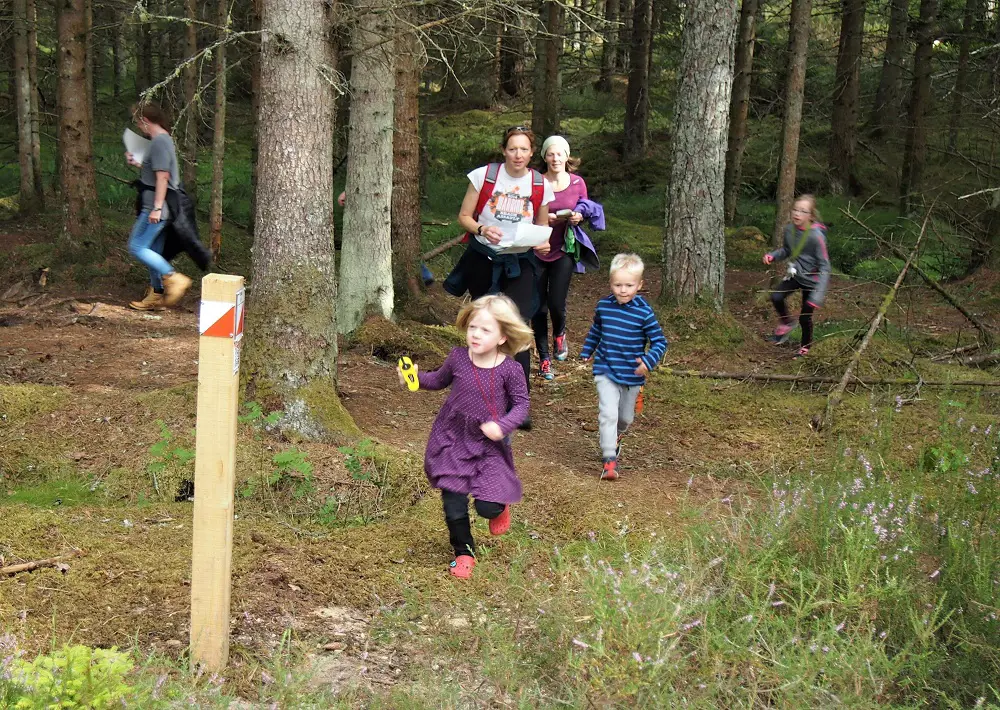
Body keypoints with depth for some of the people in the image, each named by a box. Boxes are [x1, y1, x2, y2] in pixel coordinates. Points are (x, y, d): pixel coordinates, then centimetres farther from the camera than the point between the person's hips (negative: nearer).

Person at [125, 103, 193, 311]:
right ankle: (156, 295, 18)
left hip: (156, 208, -10)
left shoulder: (159, 142, -16)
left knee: (137, 247, -11)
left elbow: (162, 177, -22)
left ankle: (174, 278, -13)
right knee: (153, 251, 13)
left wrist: (157, 208, -24)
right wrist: (137, 164, 28)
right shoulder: (163, 140, 16)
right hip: (156, 207, 10)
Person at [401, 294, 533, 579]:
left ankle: (500, 507, 31)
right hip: (452, 440, 2)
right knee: (454, 505, 3)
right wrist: (416, 378, -4)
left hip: (489, 445, -2)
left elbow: (521, 404, -4)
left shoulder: (510, 369, -14)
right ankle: (464, 553, 25)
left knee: (488, 507, -7)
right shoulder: (458, 358, -6)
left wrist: (502, 426, -20)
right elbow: (439, 380, 13)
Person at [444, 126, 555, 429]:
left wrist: (543, 244, -10)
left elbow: (542, 227, 12)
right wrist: (482, 229, -21)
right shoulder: (484, 176, -6)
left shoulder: (541, 186, -1)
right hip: (483, 260, 1)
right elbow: (464, 216, -1)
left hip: (519, 264, 0)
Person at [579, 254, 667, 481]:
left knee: (626, 417, 18)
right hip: (606, 371, 0)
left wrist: (648, 361, -26)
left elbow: (659, 342, -10)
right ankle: (610, 459, -12)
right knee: (608, 413, -16)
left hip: (632, 375, 0)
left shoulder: (644, 312, -14)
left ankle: (614, 437, 51)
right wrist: (586, 351, 18)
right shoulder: (603, 306, -4)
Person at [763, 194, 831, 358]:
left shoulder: (816, 236, -28)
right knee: (776, 297, -19)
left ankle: (805, 346, 35)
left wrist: (819, 294, -31)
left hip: (811, 280, -5)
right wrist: (773, 255, -12)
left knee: (805, 317, 6)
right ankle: (786, 323, 12)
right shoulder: (789, 229, -10)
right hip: (795, 274, 5)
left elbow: (824, 266, -24)